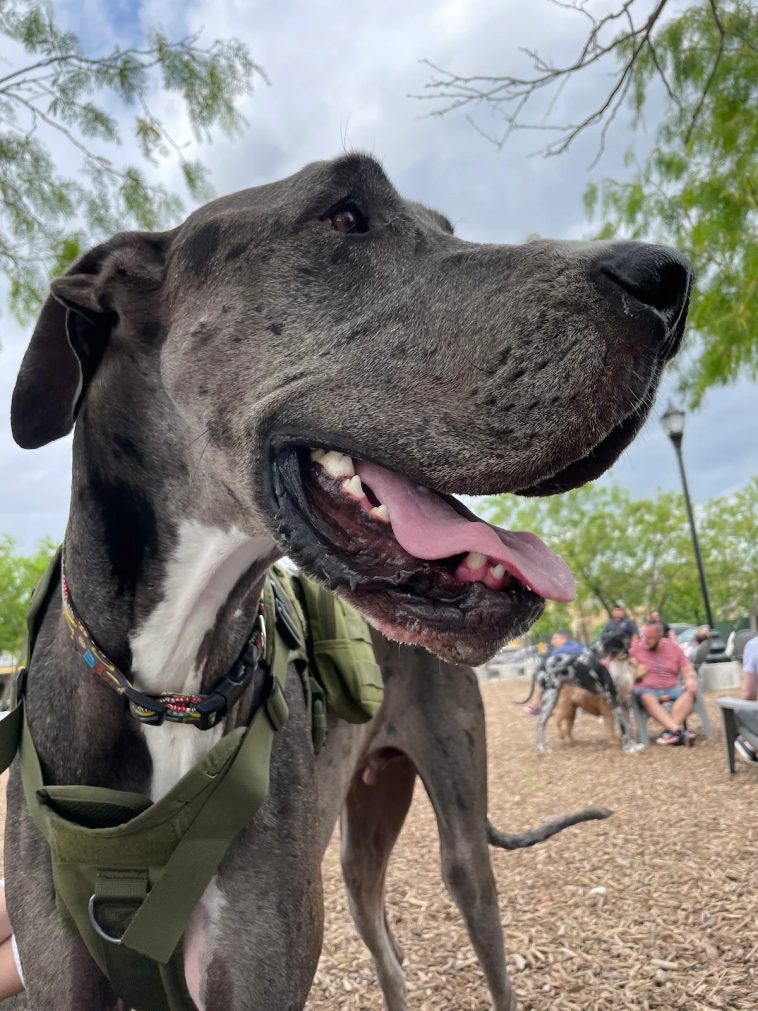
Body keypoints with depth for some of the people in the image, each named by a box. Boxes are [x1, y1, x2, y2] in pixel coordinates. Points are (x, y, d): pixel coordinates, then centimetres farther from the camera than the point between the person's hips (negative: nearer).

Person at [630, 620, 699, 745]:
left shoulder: (673, 647, 12)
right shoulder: (635, 648, 5)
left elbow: (688, 671, 9)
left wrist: (691, 679, -12)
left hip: (672, 689, 2)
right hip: (647, 689, -2)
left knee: (689, 691, -28)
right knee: (645, 697, -36)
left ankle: (669, 731, -39)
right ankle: (677, 730, -47)